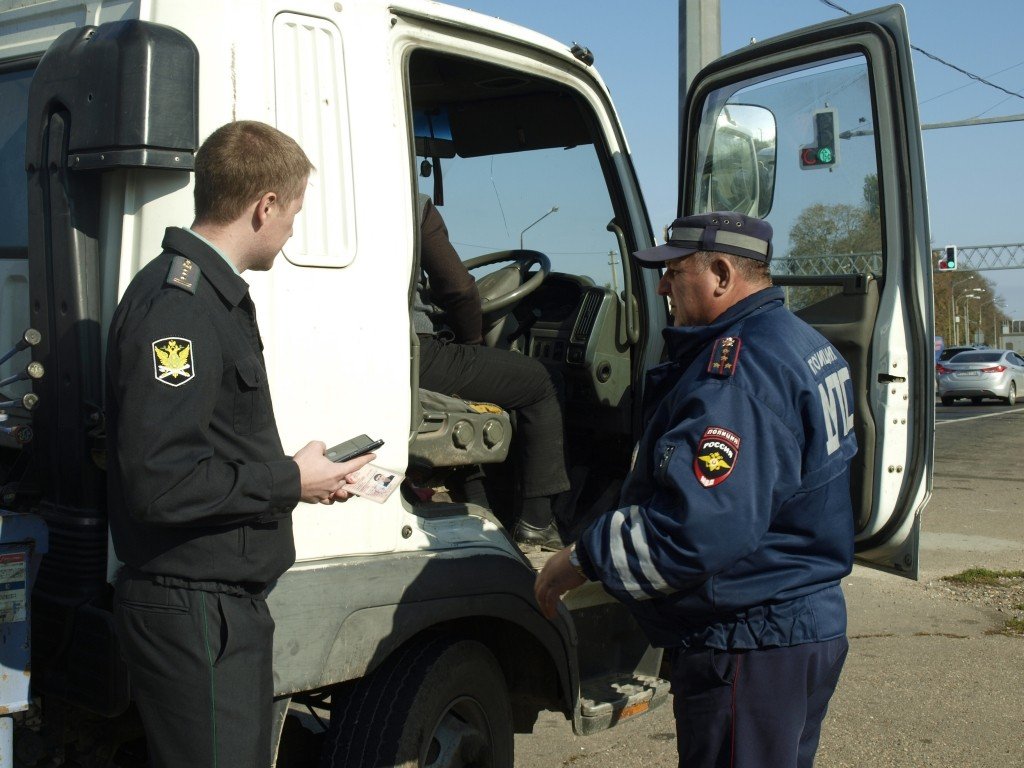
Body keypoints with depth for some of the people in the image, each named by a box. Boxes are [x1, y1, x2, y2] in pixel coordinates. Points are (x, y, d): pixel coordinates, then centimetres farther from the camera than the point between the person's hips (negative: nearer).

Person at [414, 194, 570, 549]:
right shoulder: (415, 205, -5)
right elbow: (457, 288, -8)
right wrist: (473, 339, 13)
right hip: (409, 355, -7)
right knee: (538, 381, 10)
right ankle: (537, 520, 8)